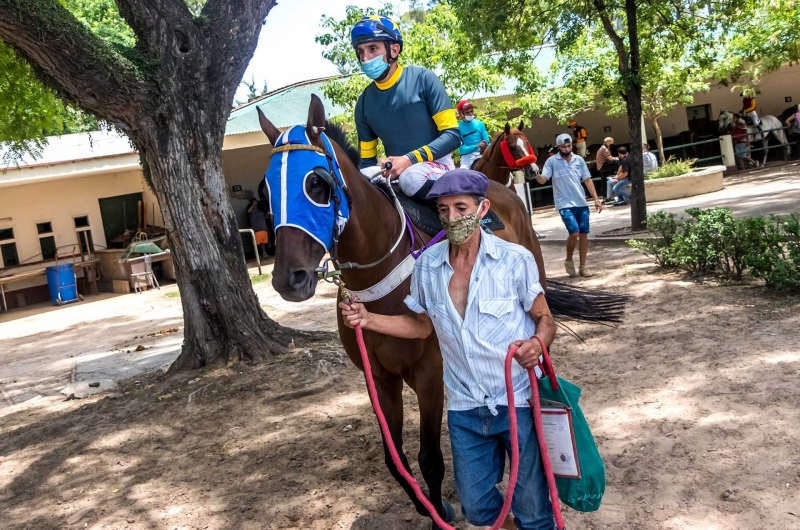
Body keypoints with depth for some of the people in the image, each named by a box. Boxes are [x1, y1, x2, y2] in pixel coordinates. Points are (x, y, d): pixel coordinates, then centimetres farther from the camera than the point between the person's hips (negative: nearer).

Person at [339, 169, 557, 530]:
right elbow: (422, 325, 10)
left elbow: (544, 318, -3)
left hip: (518, 401, -3)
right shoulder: (426, 266, -3)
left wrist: (537, 343, -26)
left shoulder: (515, 260, -13)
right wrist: (367, 320, -3)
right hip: (465, 408, 3)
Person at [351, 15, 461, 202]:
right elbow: (367, 159, 12)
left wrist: (410, 159, -23)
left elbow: (453, 135, -11)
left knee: (411, 177, -38)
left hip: (434, 164, -3)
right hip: (395, 171, 4)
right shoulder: (364, 102, 5)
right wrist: (375, 173, -12)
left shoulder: (423, 79, -7)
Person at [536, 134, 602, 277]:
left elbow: (587, 180, 9)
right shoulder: (552, 161, -3)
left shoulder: (579, 160, 7)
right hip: (565, 204, -4)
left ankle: (583, 266, 17)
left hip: (582, 203, 4)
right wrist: (536, 174, -34)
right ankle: (569, 260, 9)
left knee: (584, 234, 5)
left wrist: (596, 199, 3)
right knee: (574, 232, -16)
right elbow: (542, 180, -11)